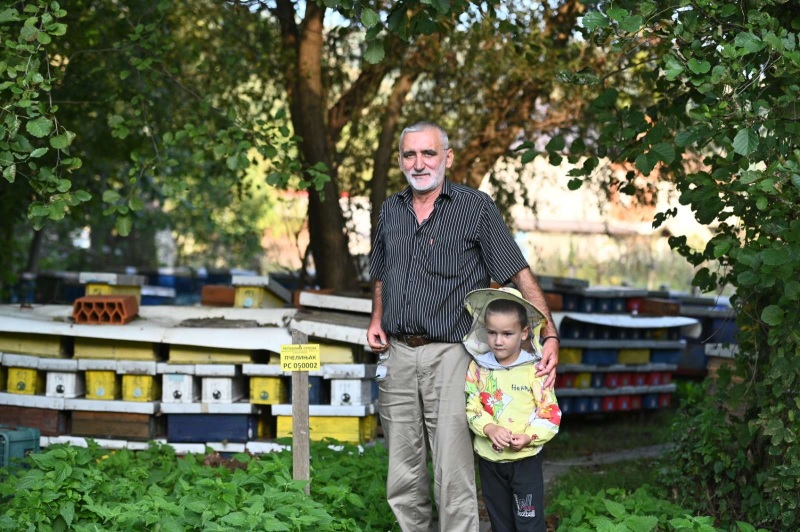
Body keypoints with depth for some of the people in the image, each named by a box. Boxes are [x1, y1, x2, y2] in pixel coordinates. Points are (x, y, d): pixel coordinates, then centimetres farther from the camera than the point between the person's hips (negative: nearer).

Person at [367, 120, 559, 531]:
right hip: (397, 355, 5)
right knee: (403, 479, 10)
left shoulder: (476, 208, -2)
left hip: (449, 355, -5)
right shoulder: (390, 211, 13)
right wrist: (376, 319, 10)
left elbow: (520, 275, -6)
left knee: (453, 478, -8)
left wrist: (550, 336, -14)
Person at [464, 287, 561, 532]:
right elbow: (471, 407, -4)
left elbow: (550, 413, -9)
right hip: (489, 459, 3)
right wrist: (489, 428, -22)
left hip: (525, 459, -3)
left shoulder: (535, 369, -11)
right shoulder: (477, 368, -3)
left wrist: (529, 437, -23)